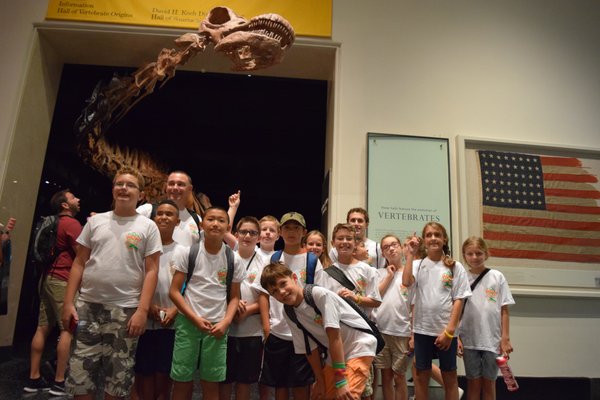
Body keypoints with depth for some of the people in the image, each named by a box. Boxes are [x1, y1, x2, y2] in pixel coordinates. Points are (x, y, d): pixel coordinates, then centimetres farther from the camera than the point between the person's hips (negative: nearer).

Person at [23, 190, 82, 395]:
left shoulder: (55, 223, 18)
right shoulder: (72, 223, -11)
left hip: (49, 278, 10)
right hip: (63, 281, -9)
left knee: (43, 328, 9)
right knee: (68, 329, -6)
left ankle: (33, 378, 15)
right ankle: (59, 382, -3)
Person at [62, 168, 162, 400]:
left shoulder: (148, 227, -1)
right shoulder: (95, 221, 8)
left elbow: (151, 271, -4)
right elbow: (79, 263, 10)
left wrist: (142, 310, -11)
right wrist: (68, 302, 3)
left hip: (125, 310, -2)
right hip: (87, 306, 3)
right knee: (78, 377, 8)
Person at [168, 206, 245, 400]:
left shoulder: (234, 259, 0)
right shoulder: (187, 253, -4)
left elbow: (234, 297, 6)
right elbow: (174, 291, -4)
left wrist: (226, 322, -9)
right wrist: (195, 318, -12)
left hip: (218, 326, 1)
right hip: (188, 322, -1)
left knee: (211, 384, 8)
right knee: (182, 381, 7)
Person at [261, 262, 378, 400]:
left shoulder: (320, 294, -25)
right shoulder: (289, 314, -6)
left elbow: (334, 336, -24)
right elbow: (310, 348, 2)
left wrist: (341, 380, -21)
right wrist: (320, 381, 5)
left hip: (359, 346, -6)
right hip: (336, 354, 7)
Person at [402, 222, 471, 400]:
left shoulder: (455, 267, -1)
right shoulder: (418, 265, 2)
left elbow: (458, 300, -3)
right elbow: (406, 282, -18)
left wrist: (449, 331, -9)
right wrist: (410, 255, -13)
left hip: (445, 330, -1)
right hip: (422, 329, 1)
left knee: (449, 375, 12)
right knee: (421, 375, 12)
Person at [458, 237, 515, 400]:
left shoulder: (497, 277, -1)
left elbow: (504, 310, 0)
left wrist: (505, 338, -3)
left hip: (492, 340, 0)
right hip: (469, 340, 0)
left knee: (489, 383, 12)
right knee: (473, 383, 11)